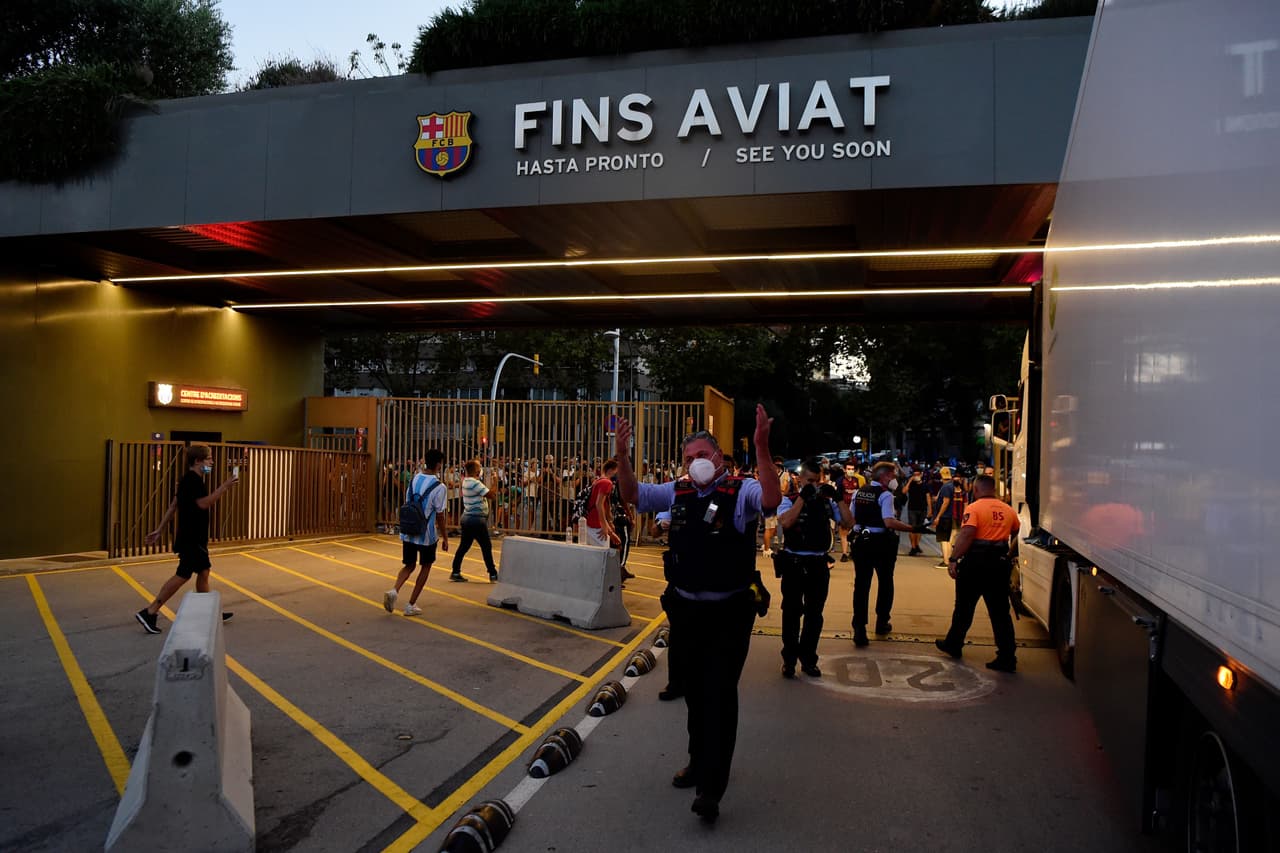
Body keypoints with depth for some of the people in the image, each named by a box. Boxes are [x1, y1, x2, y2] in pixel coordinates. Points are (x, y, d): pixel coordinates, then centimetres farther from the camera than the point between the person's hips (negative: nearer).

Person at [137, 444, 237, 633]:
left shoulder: (189, 480, 14)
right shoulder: (193, 480, -17)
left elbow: (173, 505, 15)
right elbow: (203, 503, -27)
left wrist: (159, 530, 16)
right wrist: (225, 486, -23)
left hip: (195, 538, 11)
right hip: (191, 538, -11)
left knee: (203, 572, 14)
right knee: (182, 575, -7)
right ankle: (149, 612, -4)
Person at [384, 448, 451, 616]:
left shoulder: (413, 480, 3)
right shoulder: (439, 487, -14)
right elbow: (440, 516, -11)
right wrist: (445, 538, 0)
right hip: (426, 535, -5)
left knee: (409, 565, 19)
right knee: (426, 566, 15)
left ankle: (394, 591, -8)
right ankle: (411, 605, 15)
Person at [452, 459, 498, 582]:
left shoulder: (466, 481, 7)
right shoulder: (475, 483, -20)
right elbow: (491, 495, -22)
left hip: (467, 518, 9)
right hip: (477, 519, -9)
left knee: (464, 545, 13)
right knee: (486, 546, 1)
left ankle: (455, 571, 15)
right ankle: (493, 574, 7)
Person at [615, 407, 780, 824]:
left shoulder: (741, 491, -9)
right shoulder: (677, 492, 6)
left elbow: (771, 500, -29)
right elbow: (632, 494, 5)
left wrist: (761, 447, -40)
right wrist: (623, 456, -13)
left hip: (729, 613, -5)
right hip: (685, 609, 5)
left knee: (720, 694, -3)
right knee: (694, 691, 19)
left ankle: (711, 787, 6)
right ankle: (700, 763, 38)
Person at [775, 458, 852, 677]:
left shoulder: (827, 501, 6)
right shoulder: (789, 500, -3)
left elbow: (848, 523, -2)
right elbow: (785, 522, -22)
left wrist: (838, 498, -12)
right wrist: (803, 497, -21)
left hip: (819, 564, 3)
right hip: (794, 564, -3)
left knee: (815, 614, 11)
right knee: (792, 612, 5)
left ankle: (808, 659, 25)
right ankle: (789, 660, 18)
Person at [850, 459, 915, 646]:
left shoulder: (859, 492, 7)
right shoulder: (885, 494, -13)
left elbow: (851, 519, 13)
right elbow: (889, 522, -24)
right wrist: (913, 528, -21)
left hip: (861, 540, 5)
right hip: (881, 542, -5)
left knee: (861, 584, 2)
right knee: (885, 582, 17)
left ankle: (859, 630, -7)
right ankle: (882, 623, 30)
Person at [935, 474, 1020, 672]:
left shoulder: (974, 508, -11)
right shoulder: (1008, 510, 7)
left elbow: (966, 535, -22)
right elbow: (1016, 534, 17)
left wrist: (953, 559, -21)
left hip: (976, 561, -4)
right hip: (1000, 562, 4)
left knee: (964, 607, 12)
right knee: (1000, 612, 6)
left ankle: (953, 644, 28)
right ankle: (1007, 658, 3)